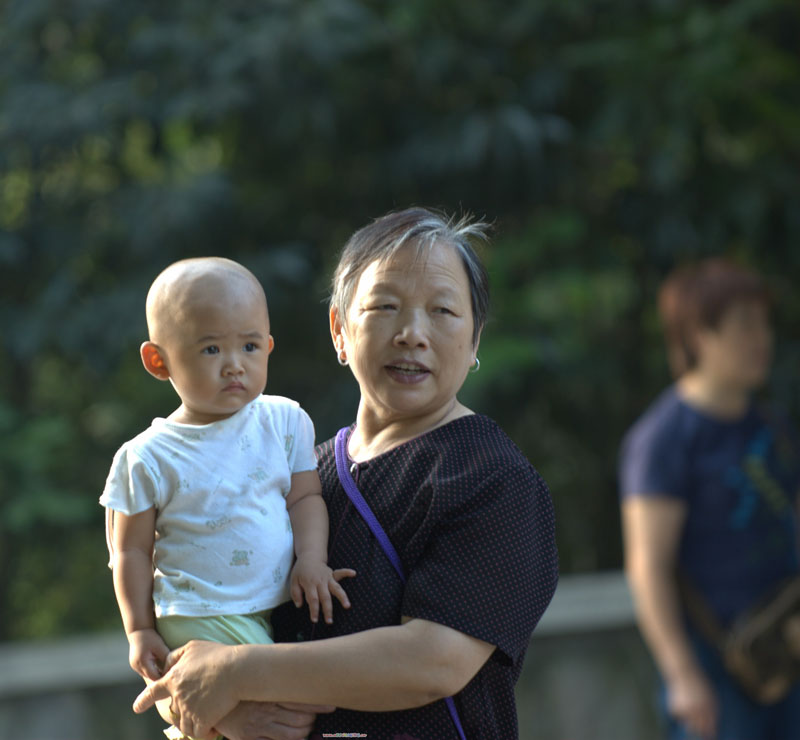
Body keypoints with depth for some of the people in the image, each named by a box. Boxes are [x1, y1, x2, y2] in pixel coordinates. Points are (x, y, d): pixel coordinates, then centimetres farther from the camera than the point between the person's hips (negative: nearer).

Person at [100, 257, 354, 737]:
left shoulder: (284, 422, 5)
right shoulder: (149, 459, -5)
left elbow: (305, 496, 7)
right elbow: (132, 552, 1)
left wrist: (311, 561, -10)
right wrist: (140, 631, -2)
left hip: (284, 605, 5)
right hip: (203, 620, -5)